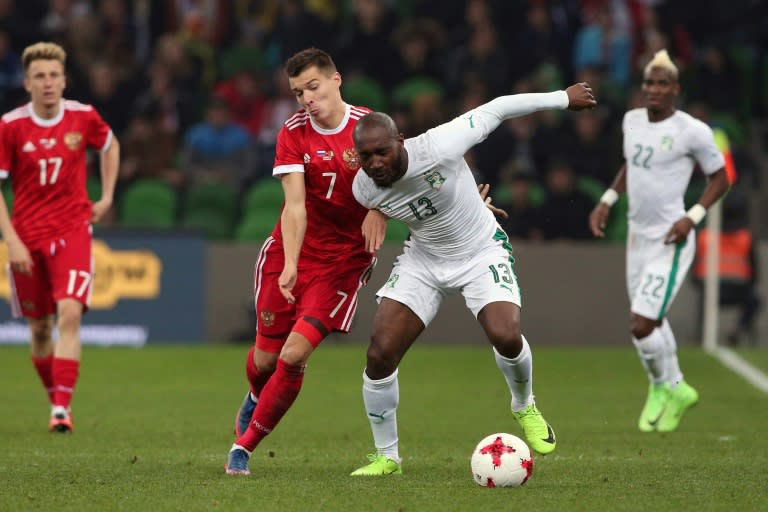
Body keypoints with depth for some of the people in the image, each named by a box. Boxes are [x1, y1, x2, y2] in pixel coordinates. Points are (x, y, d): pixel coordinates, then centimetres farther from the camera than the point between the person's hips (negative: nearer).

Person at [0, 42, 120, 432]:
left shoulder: (83, 117, -3)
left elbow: (110, 145, 21)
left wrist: (106, 197, 13)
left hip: (72, 230, -1)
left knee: (69, 313, -20)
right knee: (40, 328, 8)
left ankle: (62, 408, -22)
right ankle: (55, 399, 28)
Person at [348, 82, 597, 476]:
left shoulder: (437, 148, -33)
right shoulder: (364, 190, -18)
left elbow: (496, 110, -19)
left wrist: (563, 98, -7)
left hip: (482, 254, -3)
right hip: (423, 260, 3)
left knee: (506, 336, -25)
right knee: (380, 354, -11)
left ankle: (524, 407, 11)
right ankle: (386, 457, 8)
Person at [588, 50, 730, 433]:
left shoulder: (692, 131, -13)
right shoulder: (632, 121, 6)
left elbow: (720, 178, -4)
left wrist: (692, 217, -15)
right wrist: (607, 200, 14)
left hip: (670, 241, -7)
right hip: (638, 237, 7)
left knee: (641, 325, -13)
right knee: (650, 323, 14)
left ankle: (670, 388, 11)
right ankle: (662, 391, 34)